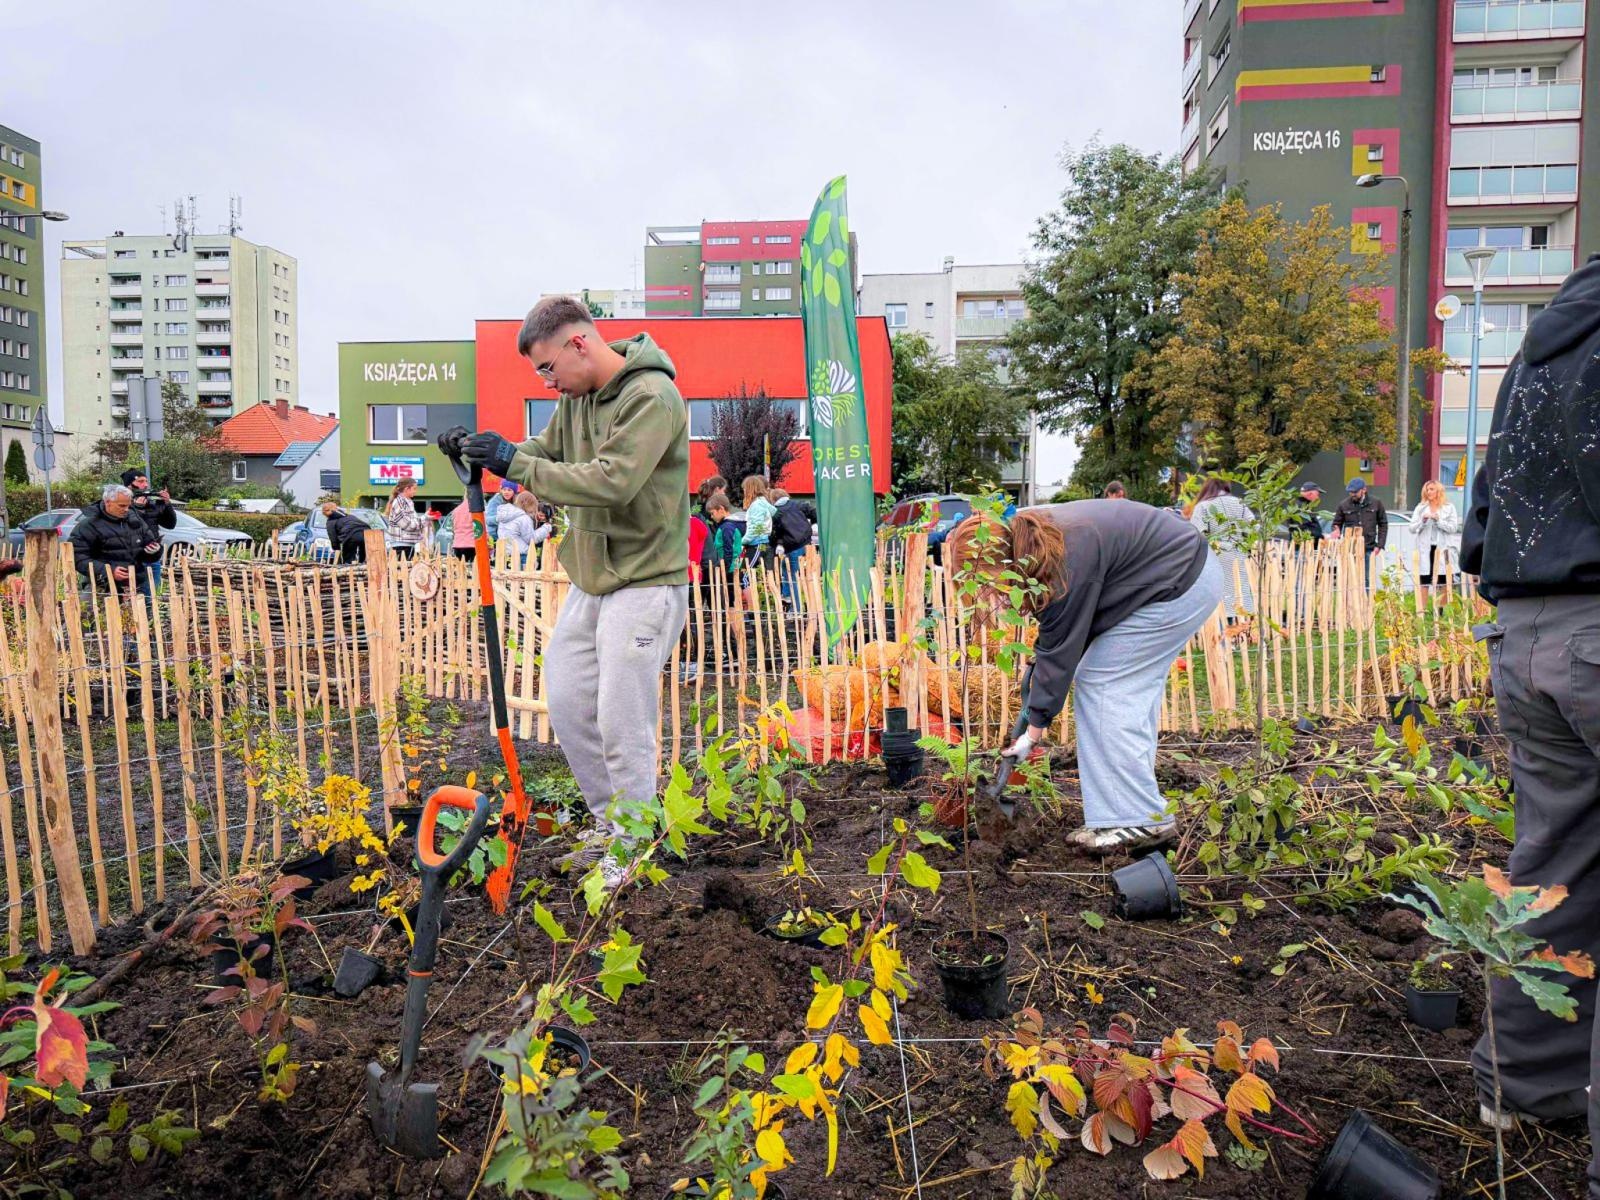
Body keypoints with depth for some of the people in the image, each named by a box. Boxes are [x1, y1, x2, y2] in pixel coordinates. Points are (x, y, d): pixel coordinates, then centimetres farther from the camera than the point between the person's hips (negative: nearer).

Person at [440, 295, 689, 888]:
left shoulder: (652, 396, -17)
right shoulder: (578, 395, 10)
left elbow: (611, 481, -26)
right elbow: (548, 451, 17)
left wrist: (515, 463, -22)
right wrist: (484, 452, -1)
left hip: (644, 583, -9)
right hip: (589, 580, 9)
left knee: (622, 724, -5)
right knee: (568, 704, 12)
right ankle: (608, 822, 29)